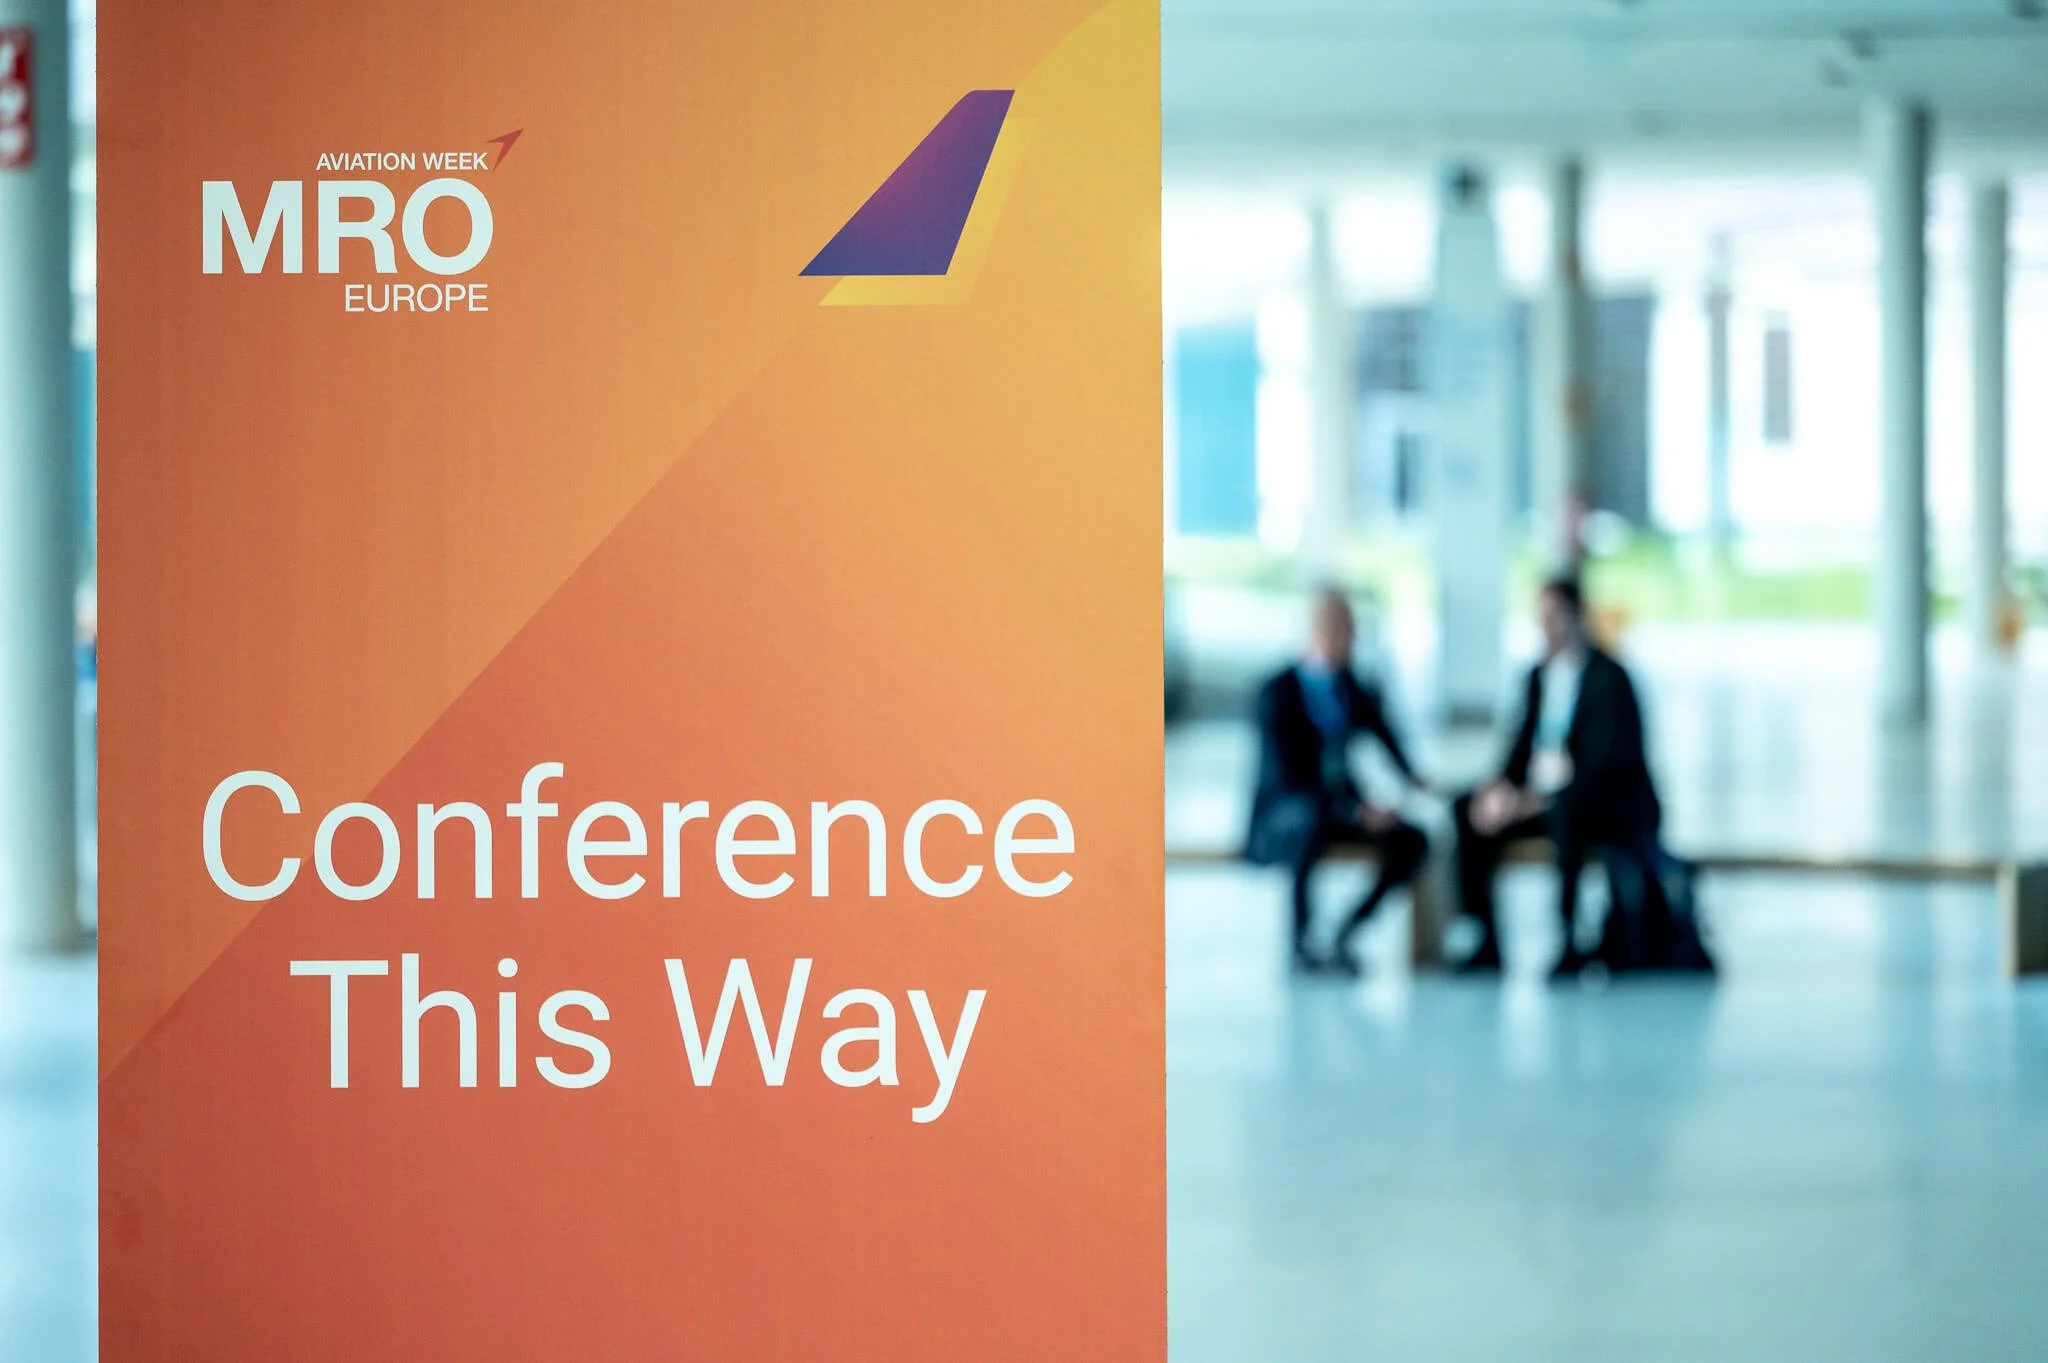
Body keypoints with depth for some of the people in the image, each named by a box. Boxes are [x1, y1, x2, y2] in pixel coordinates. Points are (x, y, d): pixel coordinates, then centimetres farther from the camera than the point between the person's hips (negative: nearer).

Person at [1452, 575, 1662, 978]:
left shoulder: (1608, 677, -14)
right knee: (1468, 809, -9)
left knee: (1564, 809, -40)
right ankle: (1484, 945, -11)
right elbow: (1525, 745, 12)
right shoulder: (1539, 676, 11)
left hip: (1617, 808, -8)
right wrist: (1501, 785, -11)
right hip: (1544, 799, 8)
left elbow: (1604, 764, -21)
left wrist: (1536, 802, -29)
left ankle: (1571, 944, -36)